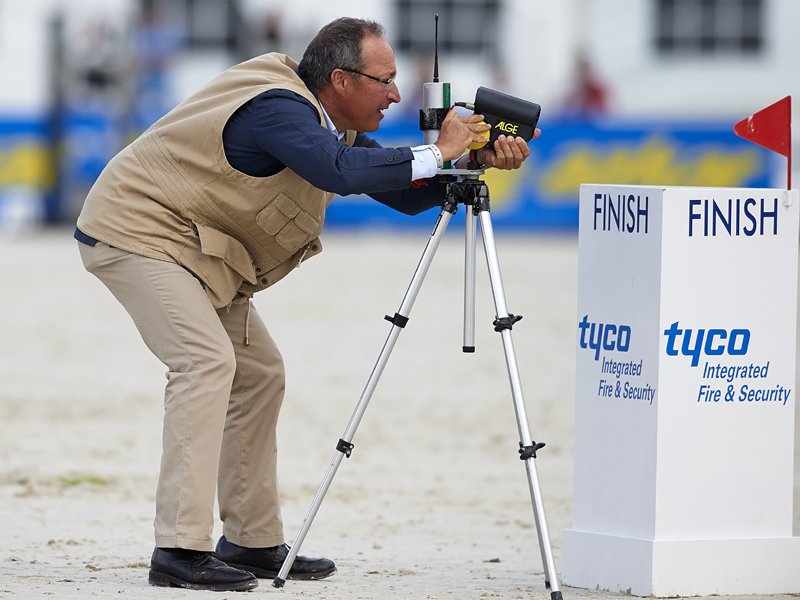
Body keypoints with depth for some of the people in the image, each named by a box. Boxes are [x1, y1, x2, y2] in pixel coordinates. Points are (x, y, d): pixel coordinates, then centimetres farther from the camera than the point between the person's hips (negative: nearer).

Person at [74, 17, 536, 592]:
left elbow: (403, 193, 9)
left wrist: (481, 159, -4)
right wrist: (438, 152, -33)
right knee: (207, 359, -23)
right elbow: (341, 171, -42)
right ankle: (181, 550, -27)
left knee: (260, 372, 10)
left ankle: (253, 542, 16)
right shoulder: (277, 109, -26)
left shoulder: (329, 125, 6)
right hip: (138, 229, -11)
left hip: (194, 246, 11)